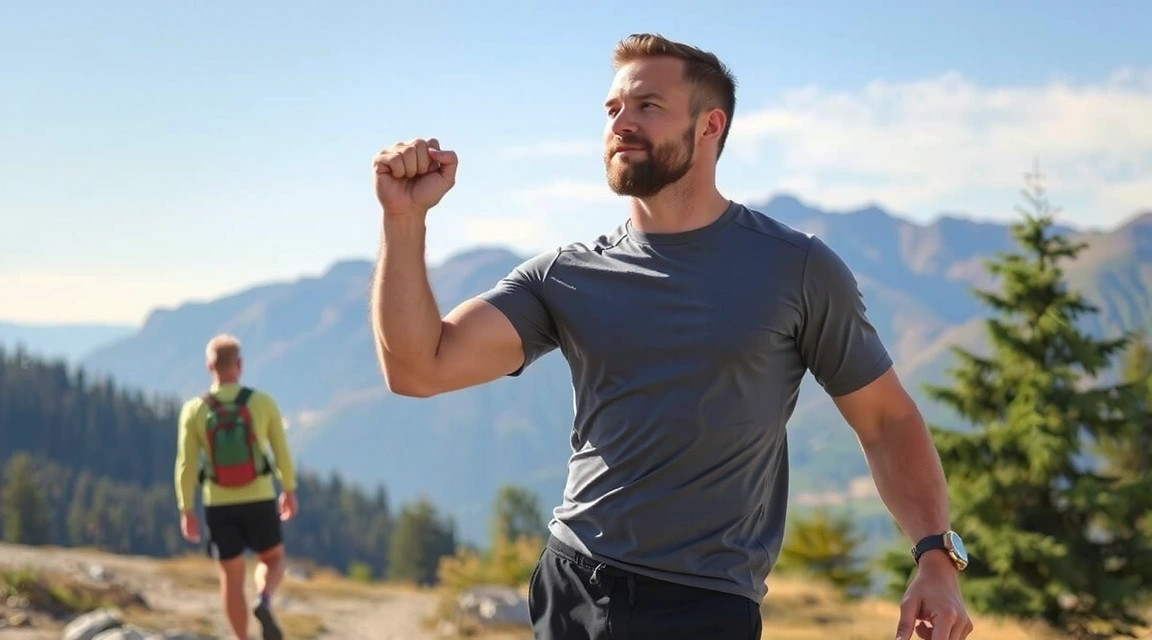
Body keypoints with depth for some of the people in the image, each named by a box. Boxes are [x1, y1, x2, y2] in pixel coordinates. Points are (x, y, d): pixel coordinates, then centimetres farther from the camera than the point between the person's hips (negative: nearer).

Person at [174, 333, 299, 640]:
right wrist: (289, 491, 16)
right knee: (272, 558, 20)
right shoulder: (263, 403, -7)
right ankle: (264, 602, -11)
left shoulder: (194, 410, -7)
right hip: (259, 500, -1)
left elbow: (186, 465, -6)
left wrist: (186, 509, 3)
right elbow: (281, 453, 1)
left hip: (219, 506, 1)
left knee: (231, 576, 13)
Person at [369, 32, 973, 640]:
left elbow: (887, 418, 2)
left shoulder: (796, 269, -1)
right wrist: (404, 219, -15)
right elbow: (419, 369, -5)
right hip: (567, 584, 3)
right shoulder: (564, 277, 4)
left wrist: (937, 554, -11)